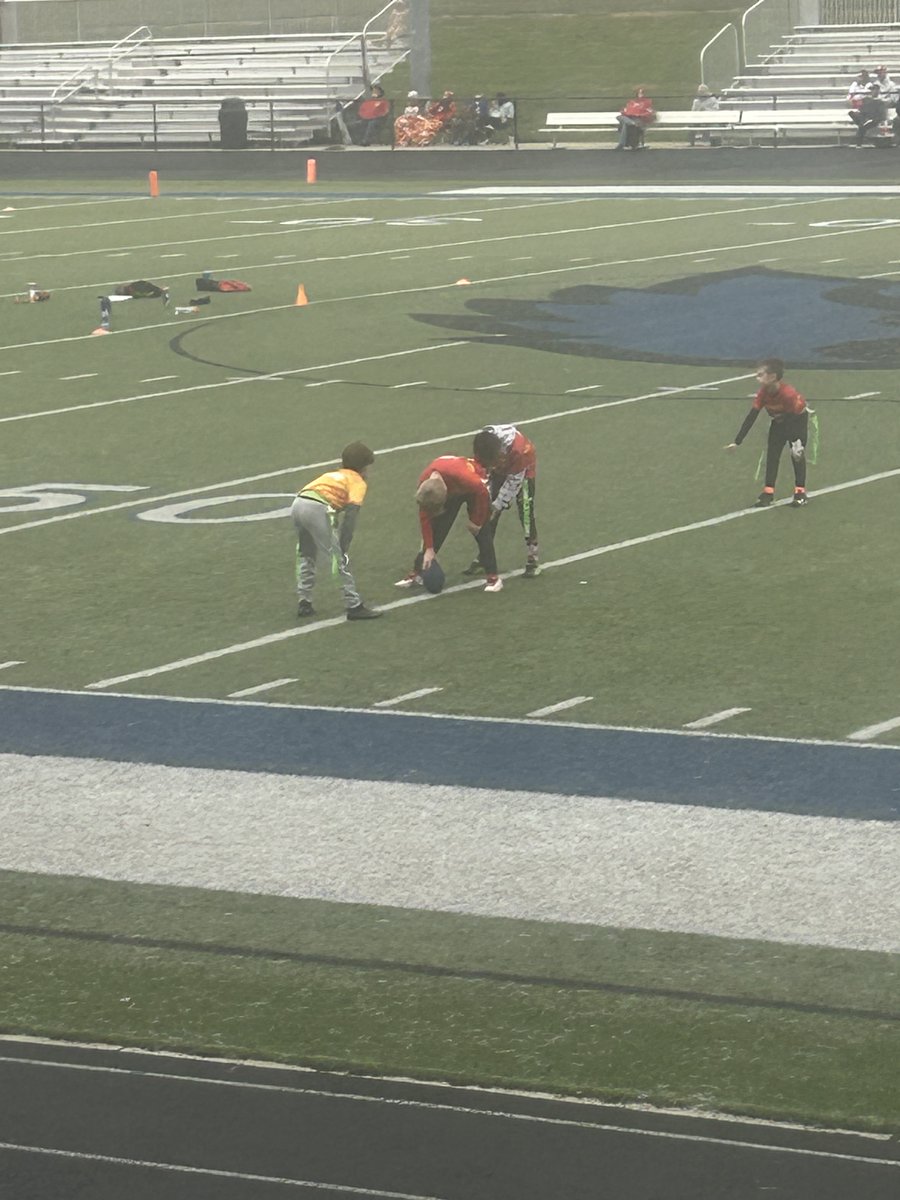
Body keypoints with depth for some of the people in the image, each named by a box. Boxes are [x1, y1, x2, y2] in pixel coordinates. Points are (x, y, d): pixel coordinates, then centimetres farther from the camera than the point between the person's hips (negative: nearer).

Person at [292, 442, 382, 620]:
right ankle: (354, 607, 6)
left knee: (306, 555, 26)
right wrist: (344, 544, -2)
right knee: (340, 559, 3)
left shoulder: (332, 476, 35)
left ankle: (304, 603, 28)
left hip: (297, 504, 7)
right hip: (318, 509, -7)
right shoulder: (358, 482, 15)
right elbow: (351, 512, -1)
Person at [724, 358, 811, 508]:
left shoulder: (789, 394, -39)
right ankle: (768, 493, 0)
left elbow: (795, 417, -30)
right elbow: (751, 417, -19)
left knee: (797, 455, -7)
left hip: (798, 419, -5)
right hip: (779, 421, 5)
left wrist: (797, 442, -34)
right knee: (772, 455, -2)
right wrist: (737, 442, -20)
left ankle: (800, 493, 2)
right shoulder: (763, 393, -23)